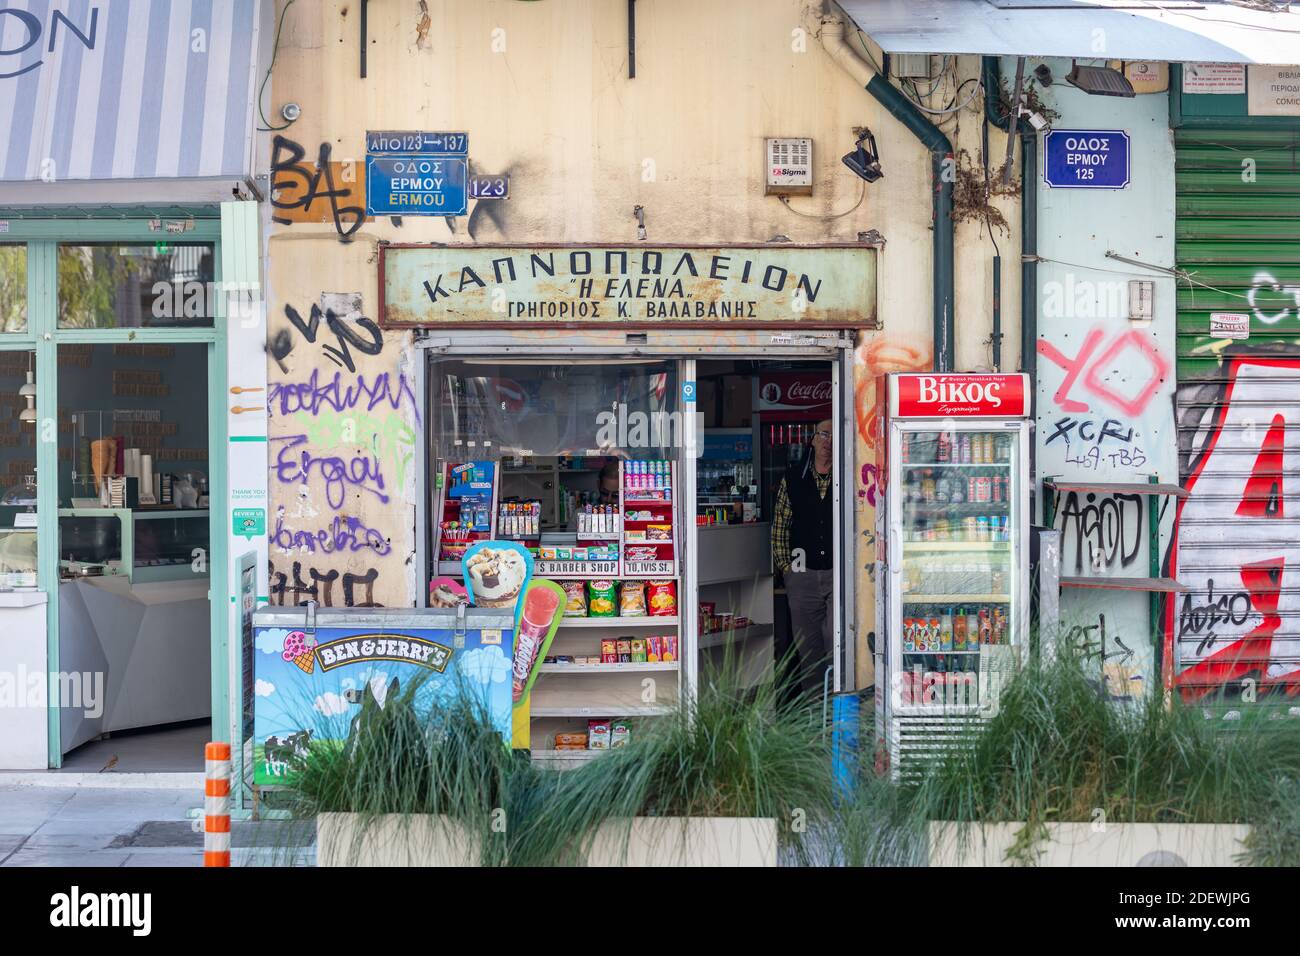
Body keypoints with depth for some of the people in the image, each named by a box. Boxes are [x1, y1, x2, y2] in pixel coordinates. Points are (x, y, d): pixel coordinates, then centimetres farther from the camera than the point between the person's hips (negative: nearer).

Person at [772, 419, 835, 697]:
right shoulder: (793, 477, 8)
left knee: (837, 640, -10)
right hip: (802, 575, 2)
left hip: (840, 572, -2)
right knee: (807, 644, 8)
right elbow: (779, 525, 11)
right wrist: (785, 566, 4)